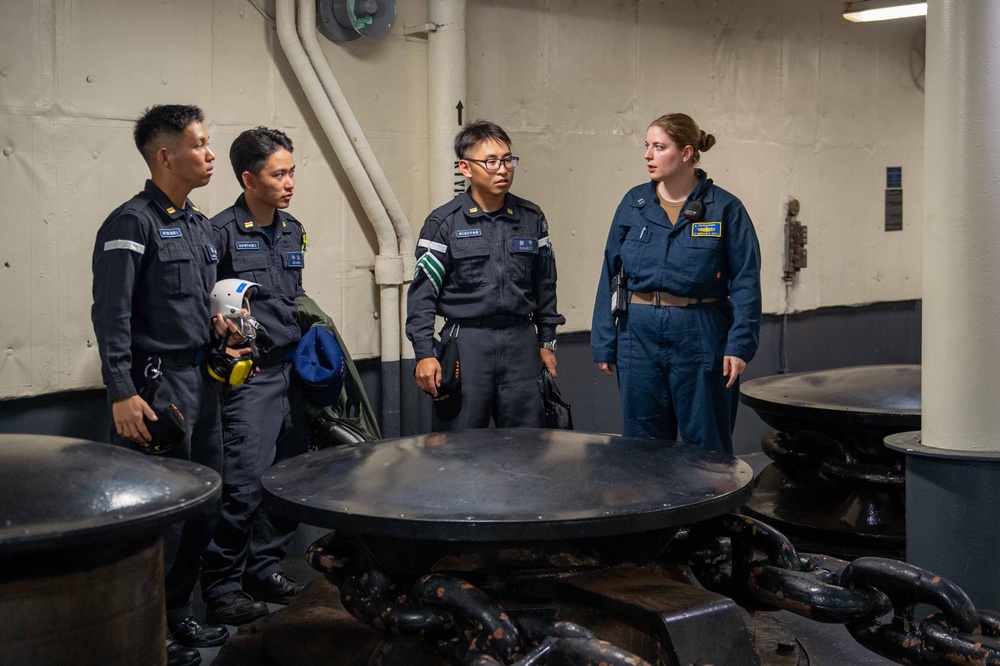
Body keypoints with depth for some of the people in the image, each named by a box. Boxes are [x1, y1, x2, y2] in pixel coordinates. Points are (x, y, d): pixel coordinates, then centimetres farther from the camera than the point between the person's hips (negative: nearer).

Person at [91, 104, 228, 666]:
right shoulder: (133, 223, -11)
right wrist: (122, 394, -23)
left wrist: (220, 321, 7)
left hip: (201, 379, 9)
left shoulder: (201, 225, 15)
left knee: (205, 505, 13)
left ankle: (178, 615, 28)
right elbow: (112, 315, -17)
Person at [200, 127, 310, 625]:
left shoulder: (292, 232, 13)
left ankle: (264, 566, 25)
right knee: (244, 482, -10)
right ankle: (221, 585, 3)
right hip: (250, 375, -8)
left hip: (292, 370, 8)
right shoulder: (222, 233, -10)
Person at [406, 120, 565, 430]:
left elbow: (545, 284, 16)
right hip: (466, 342, -3)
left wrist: (547, 340, 15)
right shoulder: (444, 222, -3)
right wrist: (424, 354, -11)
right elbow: (422, 292, -4)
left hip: (521, 342, 3)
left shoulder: (532, 218, 8)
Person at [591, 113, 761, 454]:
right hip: (639, 336, 3)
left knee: (706, 446, 7)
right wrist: (604, 344, 2)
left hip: (700, 338, -3)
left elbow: (745, 282, -6)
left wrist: (739, 346, -14)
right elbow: (611, 275, 5)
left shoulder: (725, 208, -5)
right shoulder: (634, 203, 4)